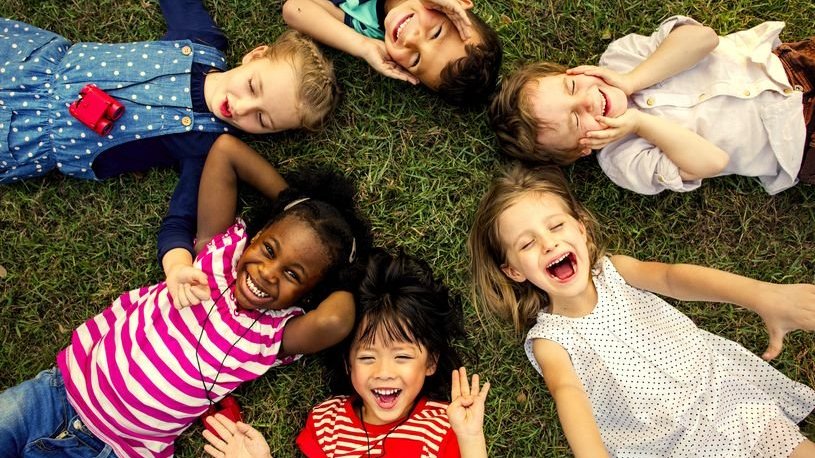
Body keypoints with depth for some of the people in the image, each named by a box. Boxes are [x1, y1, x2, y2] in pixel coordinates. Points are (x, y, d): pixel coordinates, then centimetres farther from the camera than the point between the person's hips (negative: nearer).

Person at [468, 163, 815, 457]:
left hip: (723, 386, 3)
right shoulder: (547, 338, -9)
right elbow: (567, 393, -27)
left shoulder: (613, 270, -1)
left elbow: (669, 277, -19)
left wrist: (760, 295, -37)